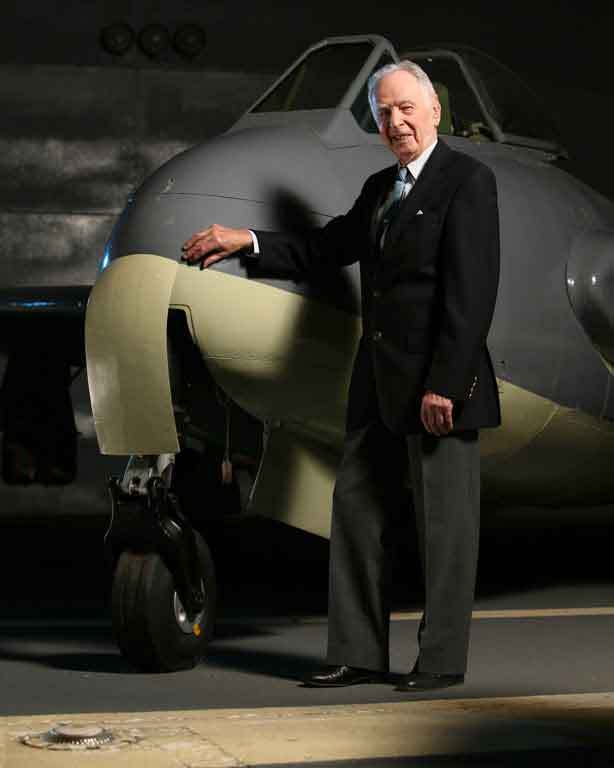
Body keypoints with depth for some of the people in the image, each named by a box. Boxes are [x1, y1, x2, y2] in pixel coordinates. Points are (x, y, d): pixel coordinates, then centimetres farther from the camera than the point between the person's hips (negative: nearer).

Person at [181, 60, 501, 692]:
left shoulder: (467, 180, -8)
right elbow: (324, 249, 23)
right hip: (378, 381, 8)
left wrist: (443, 385, -20)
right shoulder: (379, 188, 18)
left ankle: (441, 661, 7)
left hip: (438, 382, -8)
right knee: (356, 507, 9)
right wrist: (247, 241, 10)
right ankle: (357, 652, 15)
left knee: (444, 523, 0)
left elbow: (471, 294, -15)